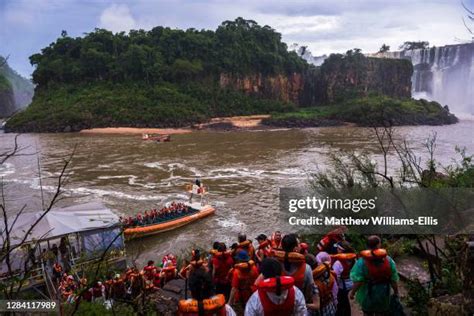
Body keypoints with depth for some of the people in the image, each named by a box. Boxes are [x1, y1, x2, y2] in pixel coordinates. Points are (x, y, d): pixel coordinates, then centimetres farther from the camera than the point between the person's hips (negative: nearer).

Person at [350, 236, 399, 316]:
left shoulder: (362, 261, -20)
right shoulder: (388, 260, -14)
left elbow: (358, 281, -21)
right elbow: (394, 279, -9)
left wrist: (353, 292, -7)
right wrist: (396, 292, 8)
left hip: (368, 294, -1)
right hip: (383, 294, 1)